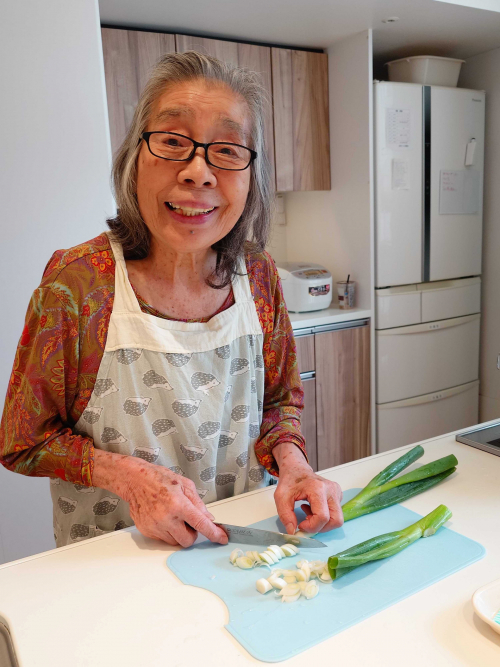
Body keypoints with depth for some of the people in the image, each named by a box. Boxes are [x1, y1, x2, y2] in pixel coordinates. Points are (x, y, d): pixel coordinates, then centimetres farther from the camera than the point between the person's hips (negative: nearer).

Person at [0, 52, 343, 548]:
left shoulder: (258, 274, -6)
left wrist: (292, 464, -12)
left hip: (242, 536, 2)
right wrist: (128, 475, -20)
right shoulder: (76, 283, -17)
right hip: (110, 555, -1)